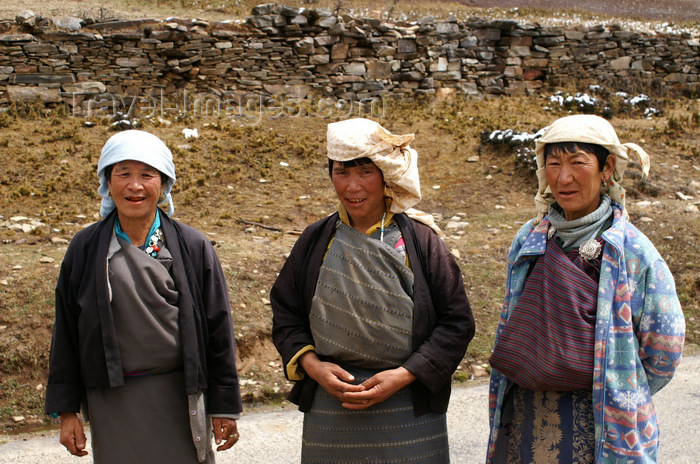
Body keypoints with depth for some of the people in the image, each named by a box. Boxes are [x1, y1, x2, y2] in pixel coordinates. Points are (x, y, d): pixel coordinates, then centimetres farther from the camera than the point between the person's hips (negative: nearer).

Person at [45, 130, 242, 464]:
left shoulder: (192, 247, -1)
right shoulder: (85, 249, 2)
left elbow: (218, 328, 1)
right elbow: (66, 331, 6)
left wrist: (224, 406, 1)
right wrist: (66, 410, 5)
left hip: (180, 398, -1)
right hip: (111, 400, 1)